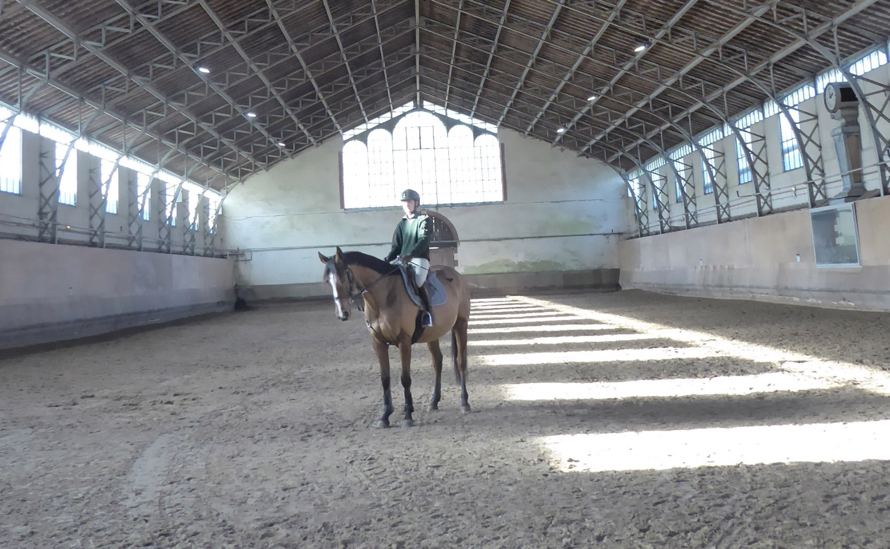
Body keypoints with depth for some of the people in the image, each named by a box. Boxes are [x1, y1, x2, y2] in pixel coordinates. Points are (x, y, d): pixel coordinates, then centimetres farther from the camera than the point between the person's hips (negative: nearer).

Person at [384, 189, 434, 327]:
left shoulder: (424, 220, 4)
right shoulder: (401, 224, 19)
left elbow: (423, 241, -12)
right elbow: (396, 246, 16)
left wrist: (410, 254, -27)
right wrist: (389, 259, -4)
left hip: (419, 259, -6)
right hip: (402, 260, 6)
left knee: (418, 282, -30)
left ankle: (428, 313, -18)